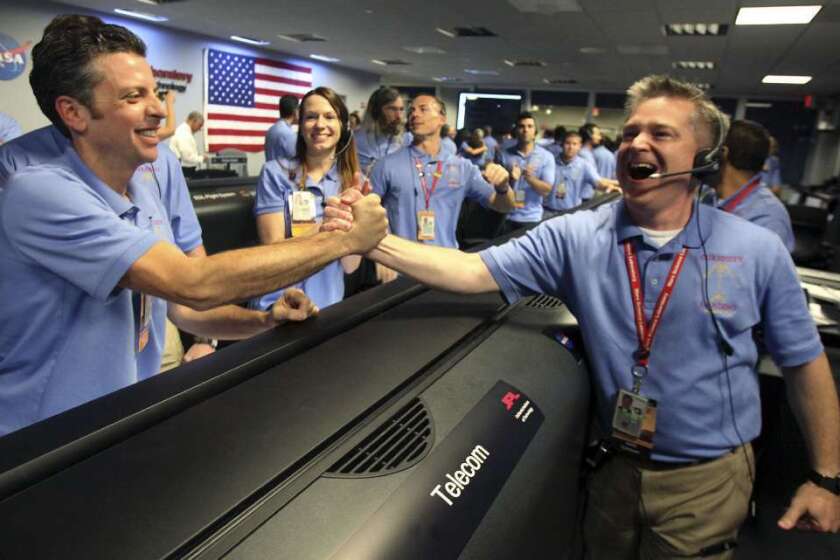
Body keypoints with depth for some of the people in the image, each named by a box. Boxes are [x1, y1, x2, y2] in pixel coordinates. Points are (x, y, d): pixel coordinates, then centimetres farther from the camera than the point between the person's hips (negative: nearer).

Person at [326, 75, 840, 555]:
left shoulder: (759, 251, -8)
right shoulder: (576, 237, -10)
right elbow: (474, 273, -18)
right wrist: (374, 241, -31)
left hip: (709, 478, -1)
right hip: (614, 466, 1)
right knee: (603, 549, 22)